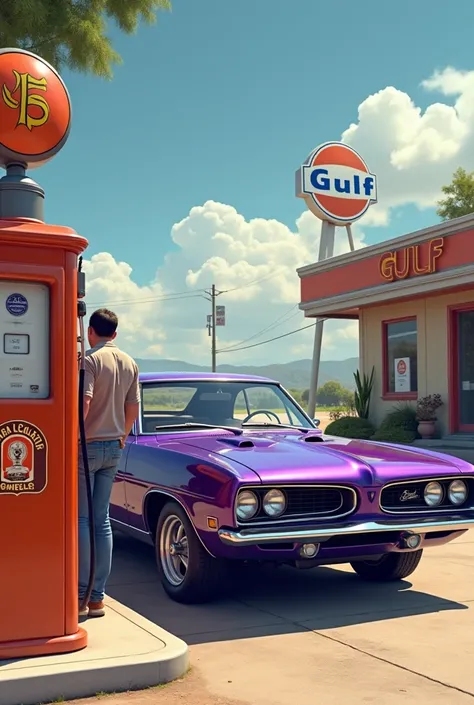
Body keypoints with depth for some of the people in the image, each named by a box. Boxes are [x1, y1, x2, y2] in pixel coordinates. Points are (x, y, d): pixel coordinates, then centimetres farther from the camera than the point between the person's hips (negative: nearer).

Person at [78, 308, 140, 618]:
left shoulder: (91, 360, -12)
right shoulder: (130, 364, 9)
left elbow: (84, 402, -22)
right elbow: (133, 407, 13)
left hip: (87, 446, -6)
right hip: (114, 448, 6)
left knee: (81, 520, 0)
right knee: (102, 520, 10)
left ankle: (82, 598, 1)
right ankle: (98, 597, 13)